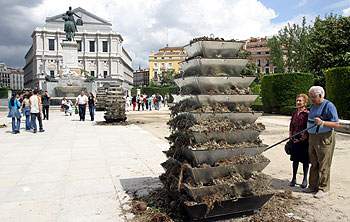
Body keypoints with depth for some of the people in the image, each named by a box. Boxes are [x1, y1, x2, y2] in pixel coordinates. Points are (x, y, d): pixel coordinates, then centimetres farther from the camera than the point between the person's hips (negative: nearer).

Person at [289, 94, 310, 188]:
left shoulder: (307, 114, -13)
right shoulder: (294, 112, 6)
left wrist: (302, 139, -12)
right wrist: (291, 137, 7)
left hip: (304, 141, -5)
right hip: (295, 140, 5)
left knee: (305, 160, 7)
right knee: (295, 159, 13)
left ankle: (305, 180, 21)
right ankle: (294, 178, 25)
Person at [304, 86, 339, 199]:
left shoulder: (329, 106, -11)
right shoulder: (313, 106, 14)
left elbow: (336, 124, -15)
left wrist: (322, 123, -28)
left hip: (324, 138, -8)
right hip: (312, 137, 8)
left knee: (323, 165, 0)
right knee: (314, 163, 13)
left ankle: (323, 189, 11)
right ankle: (313, 186, 23)